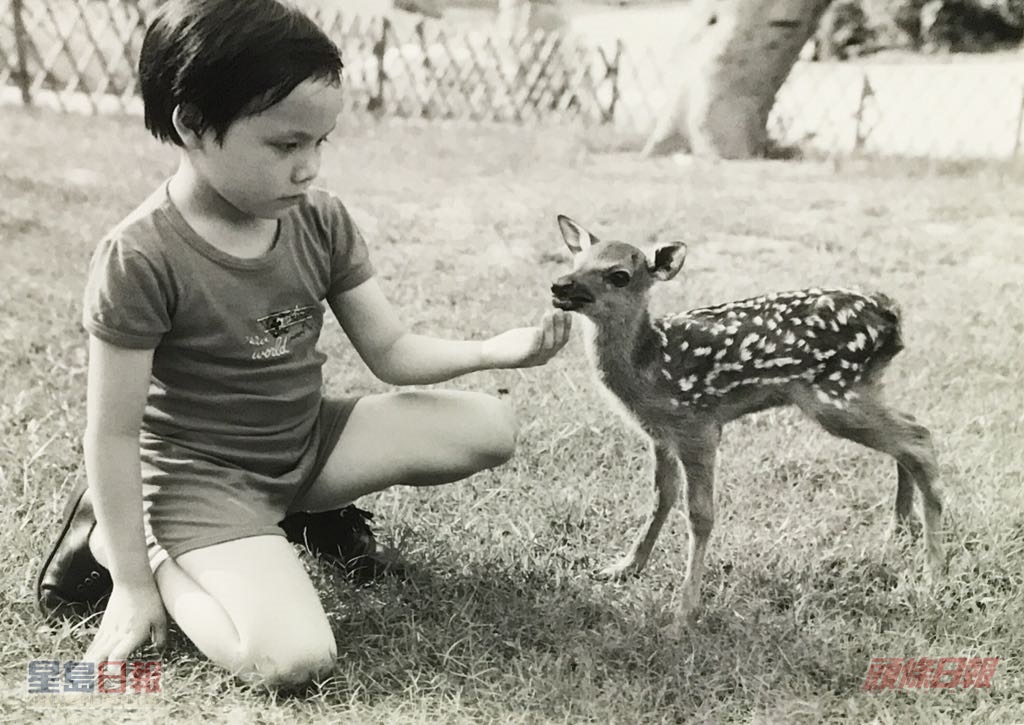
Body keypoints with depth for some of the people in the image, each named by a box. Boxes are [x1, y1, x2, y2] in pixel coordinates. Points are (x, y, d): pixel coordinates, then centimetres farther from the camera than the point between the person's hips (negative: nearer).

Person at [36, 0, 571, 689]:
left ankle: (311, 507, 15)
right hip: (203, 474, -6)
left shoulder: (321, 220, -6)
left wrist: (497, 348, -20)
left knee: (492, 429, -3)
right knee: (292, 659, -25)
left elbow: (392, 351, -2)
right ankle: (111, 538, 2)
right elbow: (113, 434, -18)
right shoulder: (141, 257, -25)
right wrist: (134, 585, -14)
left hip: (309, 438, 6)